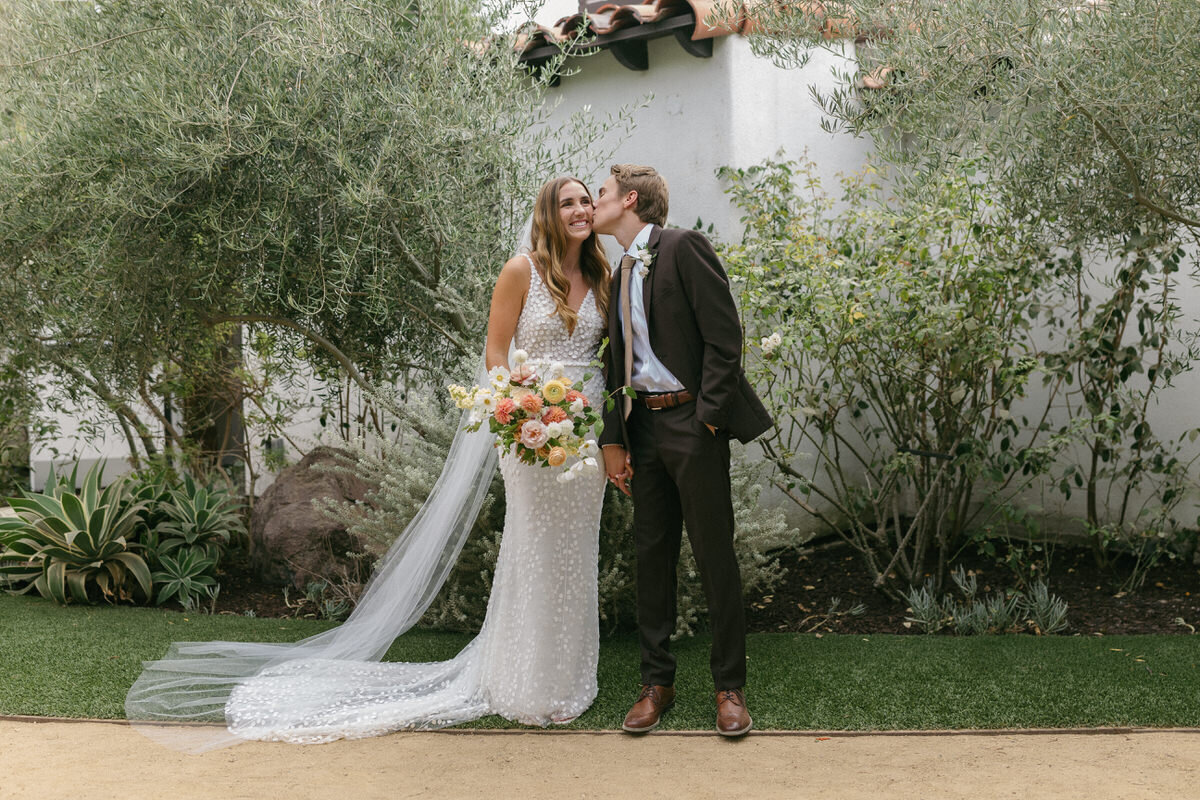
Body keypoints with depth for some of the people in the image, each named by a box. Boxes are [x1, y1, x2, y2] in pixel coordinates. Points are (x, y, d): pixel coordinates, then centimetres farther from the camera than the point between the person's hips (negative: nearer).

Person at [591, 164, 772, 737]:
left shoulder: (684, 249, -7)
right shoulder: (622, 272, 16)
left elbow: (724, 337, -13)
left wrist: (706, 417, -17)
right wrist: (614, 439, 10)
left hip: (691, 421, -7)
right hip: (643, 426, 7)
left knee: (714, 556, 0)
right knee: (652, 555, 10)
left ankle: (730, 687, 11)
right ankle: (656, 683, 21)